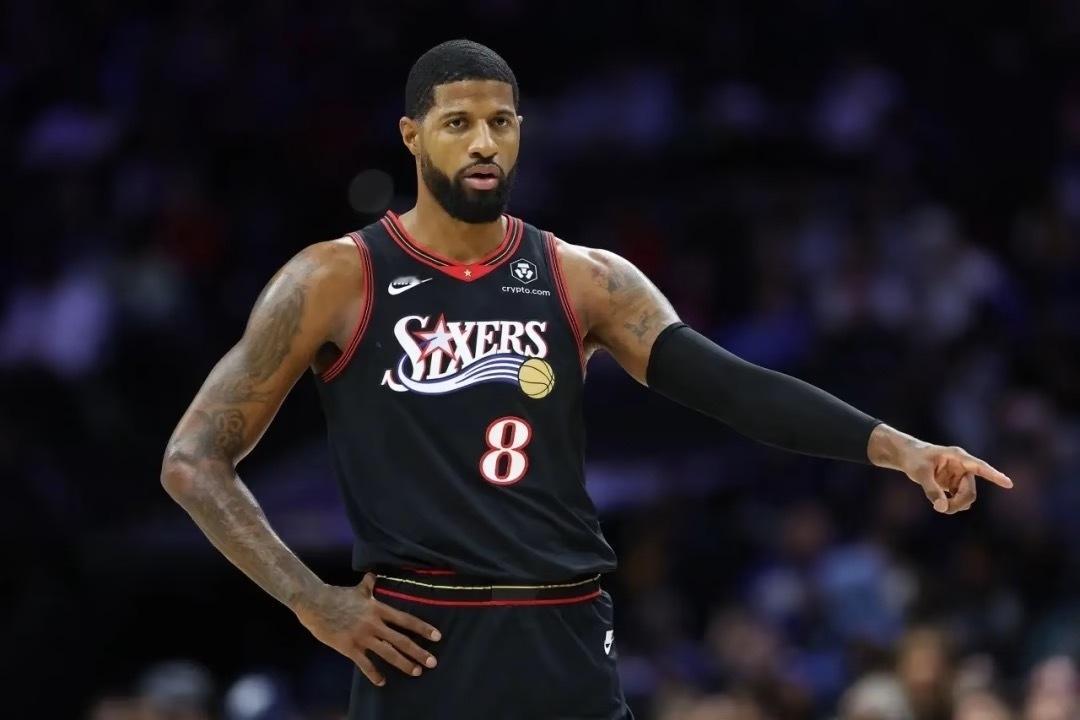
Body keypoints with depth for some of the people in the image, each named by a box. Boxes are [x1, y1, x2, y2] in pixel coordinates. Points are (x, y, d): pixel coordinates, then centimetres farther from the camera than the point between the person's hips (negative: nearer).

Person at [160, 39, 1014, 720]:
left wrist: (895, 448, -17)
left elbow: (728, 384, -4)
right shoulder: (336, 282, -1)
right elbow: (194, 460, 0)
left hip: (565, 647, 3)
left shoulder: (585, 281, 7)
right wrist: (313, 601, -9)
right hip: (419, 649, -3)